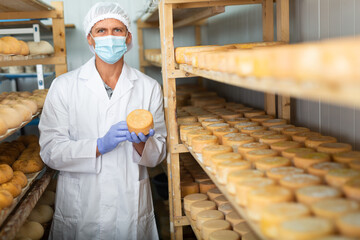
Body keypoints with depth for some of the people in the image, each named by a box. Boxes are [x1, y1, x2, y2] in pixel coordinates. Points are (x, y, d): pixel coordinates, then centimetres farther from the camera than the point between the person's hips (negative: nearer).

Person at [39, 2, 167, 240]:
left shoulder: (149, 87, 1)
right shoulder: (64, 86, -4)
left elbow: (158, 154, 2)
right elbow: (49, 150, -9)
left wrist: (141, 143, -18)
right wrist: (100, 145, -22)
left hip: (132, 206, 1)